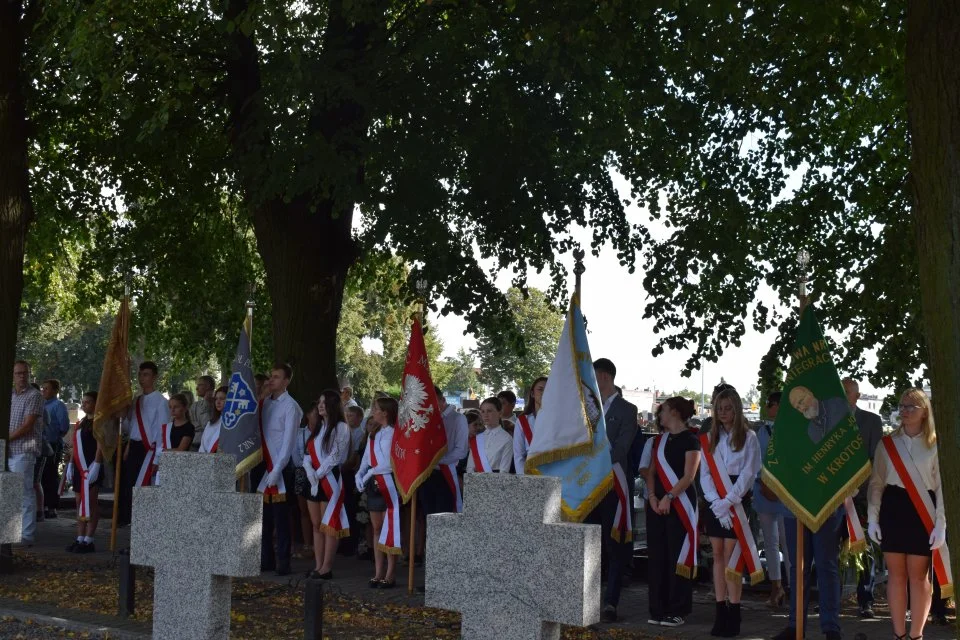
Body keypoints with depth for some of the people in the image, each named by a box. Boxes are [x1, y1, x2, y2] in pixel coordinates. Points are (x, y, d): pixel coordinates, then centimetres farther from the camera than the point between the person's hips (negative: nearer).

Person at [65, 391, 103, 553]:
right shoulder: (81, 423, 18)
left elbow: (100, 446, -14)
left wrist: (96, 466, -22)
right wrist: (70, 465, 15)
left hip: (91, 467, -9)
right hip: (79, 467, 9)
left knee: (89, 504, -7)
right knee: (80, 503, 9)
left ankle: (88, 541, -5)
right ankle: (80, 539, 14)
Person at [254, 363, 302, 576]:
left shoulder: (290, 406, -7)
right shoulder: (265, 403, 11)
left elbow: (288, 441, -12)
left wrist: (276, 471, -16)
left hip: (279, 468, -6)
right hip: (262, 466, 6)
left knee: (280, 519, -1)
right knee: (264, 518, 12)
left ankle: (283, 564, 4)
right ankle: (266, 560, 21)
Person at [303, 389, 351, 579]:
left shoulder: (341, 427, -7)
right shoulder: (318, 427, 17)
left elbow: (335, 456, -13)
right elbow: (308, 454, 13)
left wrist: (319, 474, -12)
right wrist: (310, 472, -5)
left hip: (330, 479, -8)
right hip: (314, 480, 8)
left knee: (329, 524, -5)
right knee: (316, 525, 8)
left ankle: (327, 567, -4)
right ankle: (318, 566, 12)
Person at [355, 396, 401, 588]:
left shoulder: (394, 434, -11)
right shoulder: (373, 434, 16)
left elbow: (392, 464, -18)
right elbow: (366, 458, 15)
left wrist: (370, 472, -12)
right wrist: (360, 474, -1)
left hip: (388, 484, -8)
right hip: (374, 485, 9)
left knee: (389, 529, -4)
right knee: (377, 530, 10)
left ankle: (390, 575, 0)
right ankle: (378, 573, 15)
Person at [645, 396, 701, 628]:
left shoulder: (690, 440, -5)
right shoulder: (659, 440, 16)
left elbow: (689, 476, -11)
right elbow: (652, 471, 13)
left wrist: (669, 497, -19)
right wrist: (652, 496, -3)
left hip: (680, 504, -6)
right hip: (657, 503, 7)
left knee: (678, 556, -5)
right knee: (657, 556, 5)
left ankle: (677, 611, -1)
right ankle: (658, 609, 10)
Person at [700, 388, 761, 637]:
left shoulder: (749, 438, 0)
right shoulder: (710, 438, 11)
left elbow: (748, 473, -6)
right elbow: (705, 474, 6)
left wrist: (728, 502, -15)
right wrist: (715, 502, -9)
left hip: (737, 502, -4)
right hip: (714, 503, 4)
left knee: (731, 556, -7)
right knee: (718, 556, 4)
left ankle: (733, 616, -4)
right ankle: (720, 613, 6)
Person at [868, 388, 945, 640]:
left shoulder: (934, 446, -1)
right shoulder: (887, 444, 7)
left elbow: (942, 487, -2)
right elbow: (876, 483, 8)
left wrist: (940, 524, -8)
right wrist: (872, 518, 2)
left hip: (921, 513, -2)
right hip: (893, 510, 2)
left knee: (919, 577, 1)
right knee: (896, 575, 5)